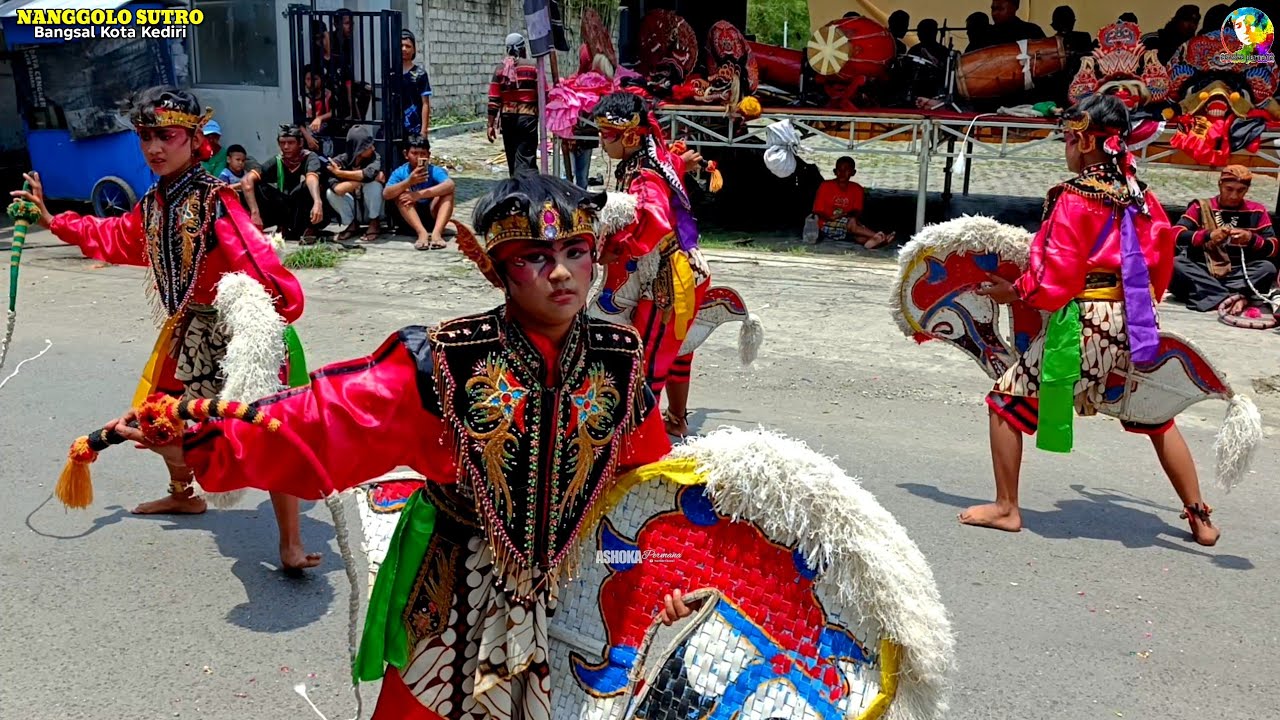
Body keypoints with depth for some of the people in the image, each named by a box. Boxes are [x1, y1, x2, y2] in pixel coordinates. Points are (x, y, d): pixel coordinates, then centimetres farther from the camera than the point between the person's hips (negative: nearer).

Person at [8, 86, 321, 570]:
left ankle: (292, 546, -6)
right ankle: (183, 494, 52)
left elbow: (253, 256, -32)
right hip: (185, 329, 9)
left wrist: (280, 306, -43)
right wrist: (53, 221, 28)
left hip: (231, 329, -9)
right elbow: (114, 239, 25)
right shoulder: (153, 203, 7)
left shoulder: (214, 199, -20)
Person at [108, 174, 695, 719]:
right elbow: (326, 421, -21)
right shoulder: (445, 362, -17)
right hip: (458, 594, -2)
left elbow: (651, 481, 3)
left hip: (578, 595, 2)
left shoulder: (620, 361, -8)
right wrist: (201, 444, -28)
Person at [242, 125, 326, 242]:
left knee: (306, 186, -32)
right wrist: (255, 213, -32)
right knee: (256, 186, -15)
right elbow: (247, 180, -18)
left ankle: (308, 229, -19)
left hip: (311, 215, -4)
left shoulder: (310, 158, -14)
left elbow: (312, 178, -37)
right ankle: (283, 227, -9)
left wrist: (317, 202, -59)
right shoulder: (276, 161, -4)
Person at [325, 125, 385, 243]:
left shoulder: (375, 157, -17)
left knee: (373, 183, -29)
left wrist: (339, 173, -28)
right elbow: (338, 189, -31)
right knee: (330, 193, -24)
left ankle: (374, 223, -9)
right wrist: (362, 179, -29)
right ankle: (351, 224, -2)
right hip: (352, 209, 1)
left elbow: (368, 174, -40)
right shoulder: (338, 161, -16)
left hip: (372, 210, -1)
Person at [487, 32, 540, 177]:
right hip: (527, 117, -4)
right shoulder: (533, 67, -4)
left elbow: (493, 100, 1)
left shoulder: (500, 69, 5)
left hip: (507, 117, 4)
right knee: (525, 158, -8)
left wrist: (491, 124, 5)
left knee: (512, 157, 17)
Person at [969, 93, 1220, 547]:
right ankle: (1200, 518, 28)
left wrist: (1016, 292, 1)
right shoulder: (1141, 197, 6)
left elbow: (1055, 278, -16)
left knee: (1008, 400, 6)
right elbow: (1161, 260, 14)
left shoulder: (1073, 198, -14)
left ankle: (1006, 508, 10)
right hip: (1133, 322, 7)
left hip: (1080, 323, -7)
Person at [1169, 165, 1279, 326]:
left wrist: (1252, 239, -17)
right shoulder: (1201, 207, 6)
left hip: (1238, 274, 1)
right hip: (1202, 273, -1)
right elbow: (1177, 236, -8)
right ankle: (1236, 298, -39)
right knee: (1176, 265, -31)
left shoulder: (1256, 212, 9)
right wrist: (1208, 236, -24)